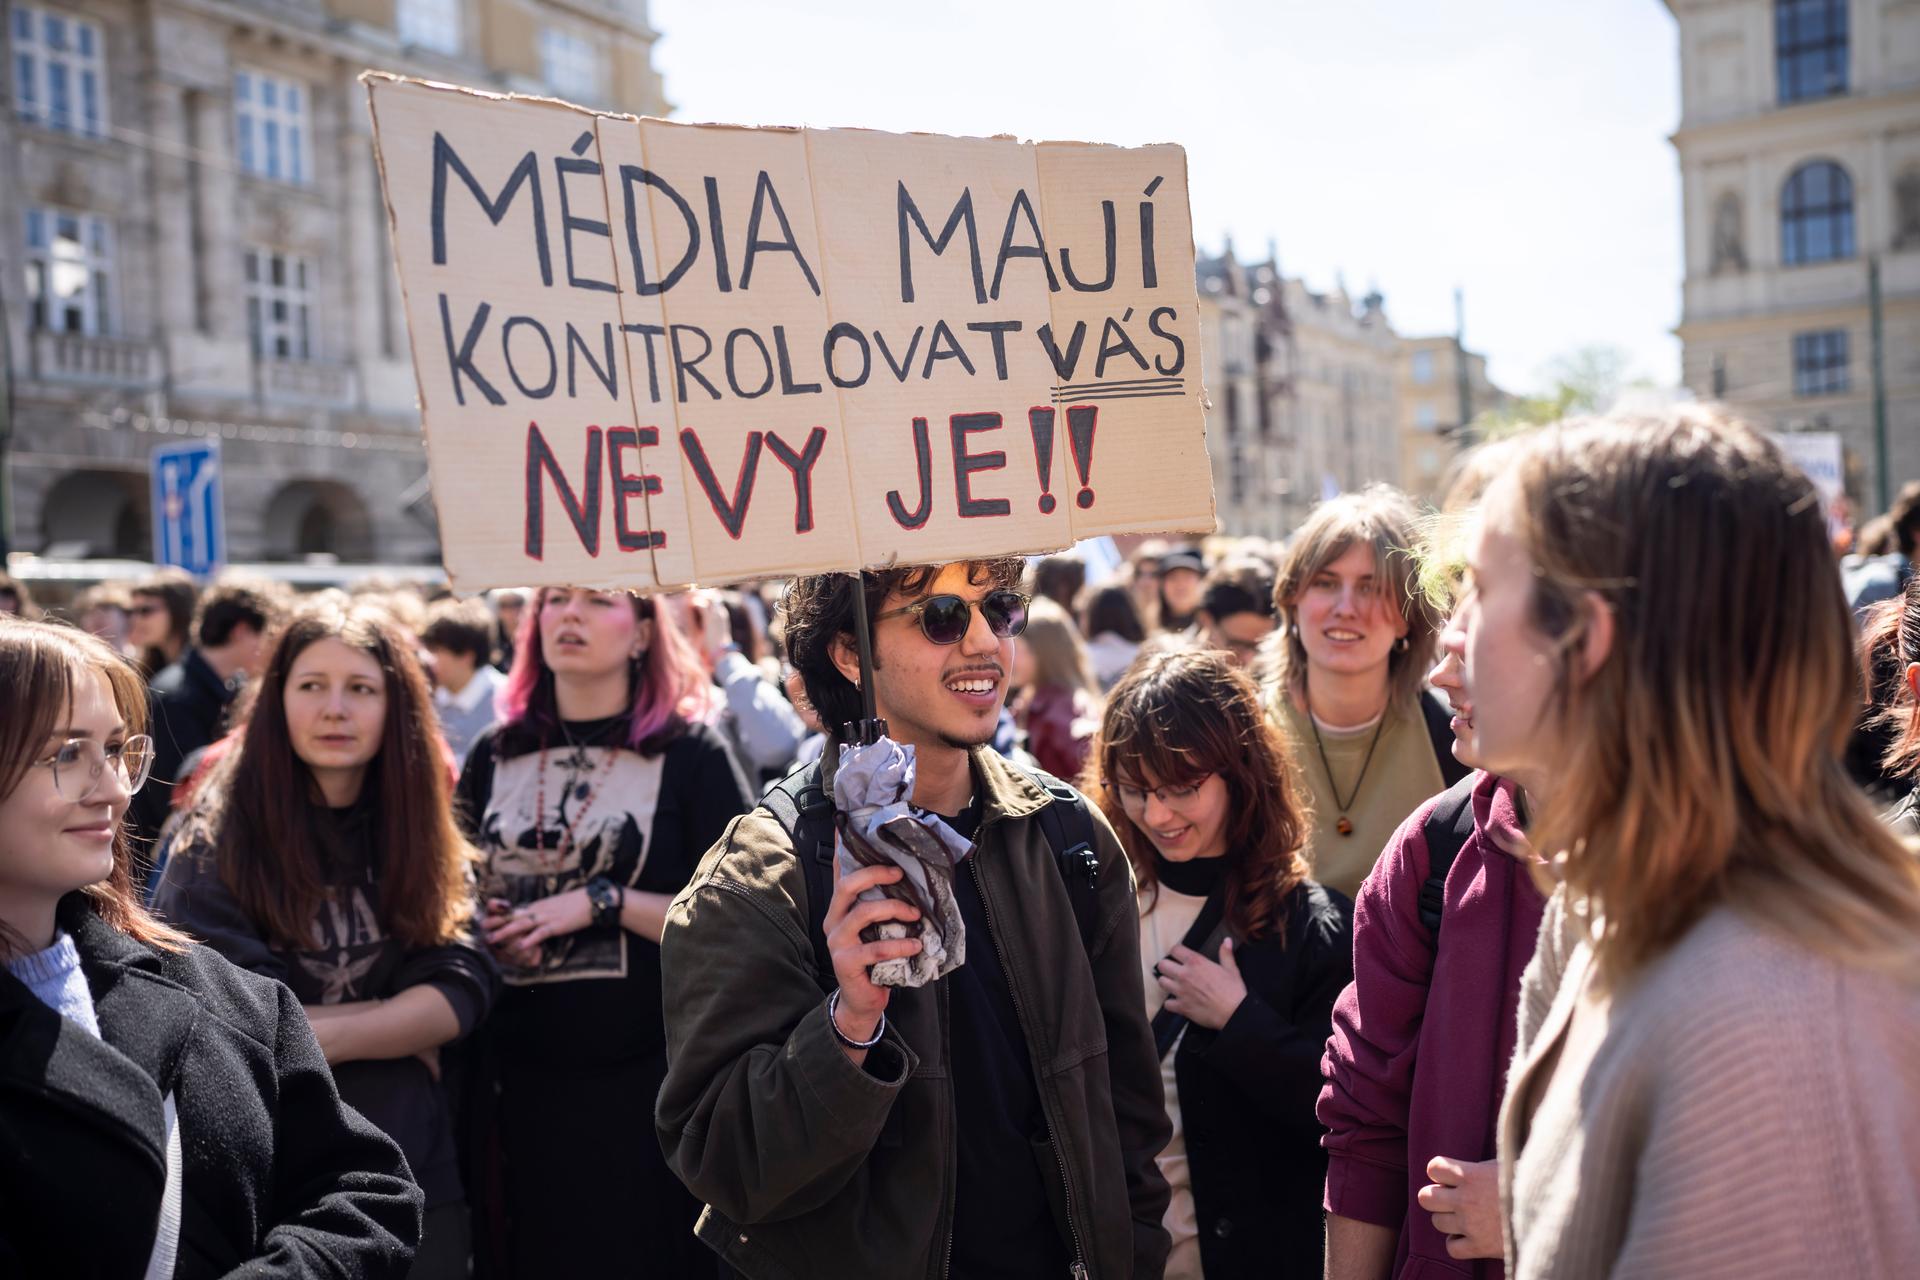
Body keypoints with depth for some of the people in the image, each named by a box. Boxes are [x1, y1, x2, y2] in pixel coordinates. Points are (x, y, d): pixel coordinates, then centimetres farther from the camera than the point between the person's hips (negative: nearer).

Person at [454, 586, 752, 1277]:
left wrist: (604, 901, -17)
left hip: (649, 1077, -3)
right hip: (520, 1077, 4)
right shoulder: (494, 754, 7)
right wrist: (484, 927, -2)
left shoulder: (690, 752, -5)